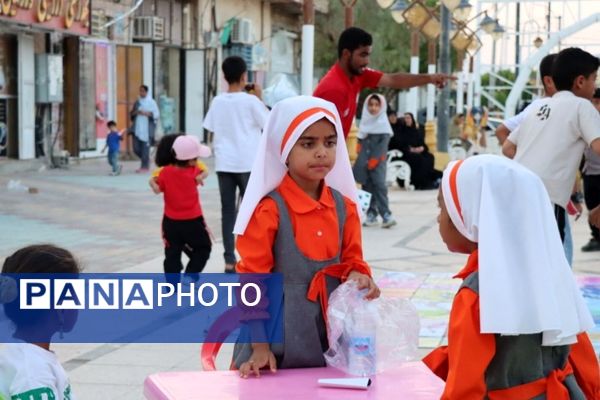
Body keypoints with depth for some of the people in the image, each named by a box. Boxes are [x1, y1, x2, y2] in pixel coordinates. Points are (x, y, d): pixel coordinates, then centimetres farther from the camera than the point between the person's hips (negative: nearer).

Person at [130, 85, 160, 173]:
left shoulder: (151, 102, -1)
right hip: (137, 128, 5)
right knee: (136, 148, 2)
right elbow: (132, 113, 19)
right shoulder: (137, 102, 13)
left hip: (147, 128, -5)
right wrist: (135, 112, -4)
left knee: (145, 148, -7)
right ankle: (146, 160, 27)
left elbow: (157, 114, -4)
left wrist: (146, 113, -16)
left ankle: (144, 167, 1)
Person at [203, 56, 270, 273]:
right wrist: (259, 97, 5)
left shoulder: (217, 101, 4)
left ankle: (230, 260, 4)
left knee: (228, 211, 5)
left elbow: (212, 129, 9)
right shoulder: (250, 100, -8)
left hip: (224, 163, 3)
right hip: (248, 163, -3)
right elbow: (269, 123, 1)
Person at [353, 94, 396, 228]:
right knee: (367, 186, 3)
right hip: (364, 160, 5)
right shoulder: (364, 122, 12)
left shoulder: (383, 124, -1)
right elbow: (360, 142, 15)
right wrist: (361, 160, 5)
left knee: (379, 184, -15)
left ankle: (386, 214, -19)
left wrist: (375, 159, -14)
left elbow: (383, 144, -8)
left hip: (378, 160, -5)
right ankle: (371, 214, 8)